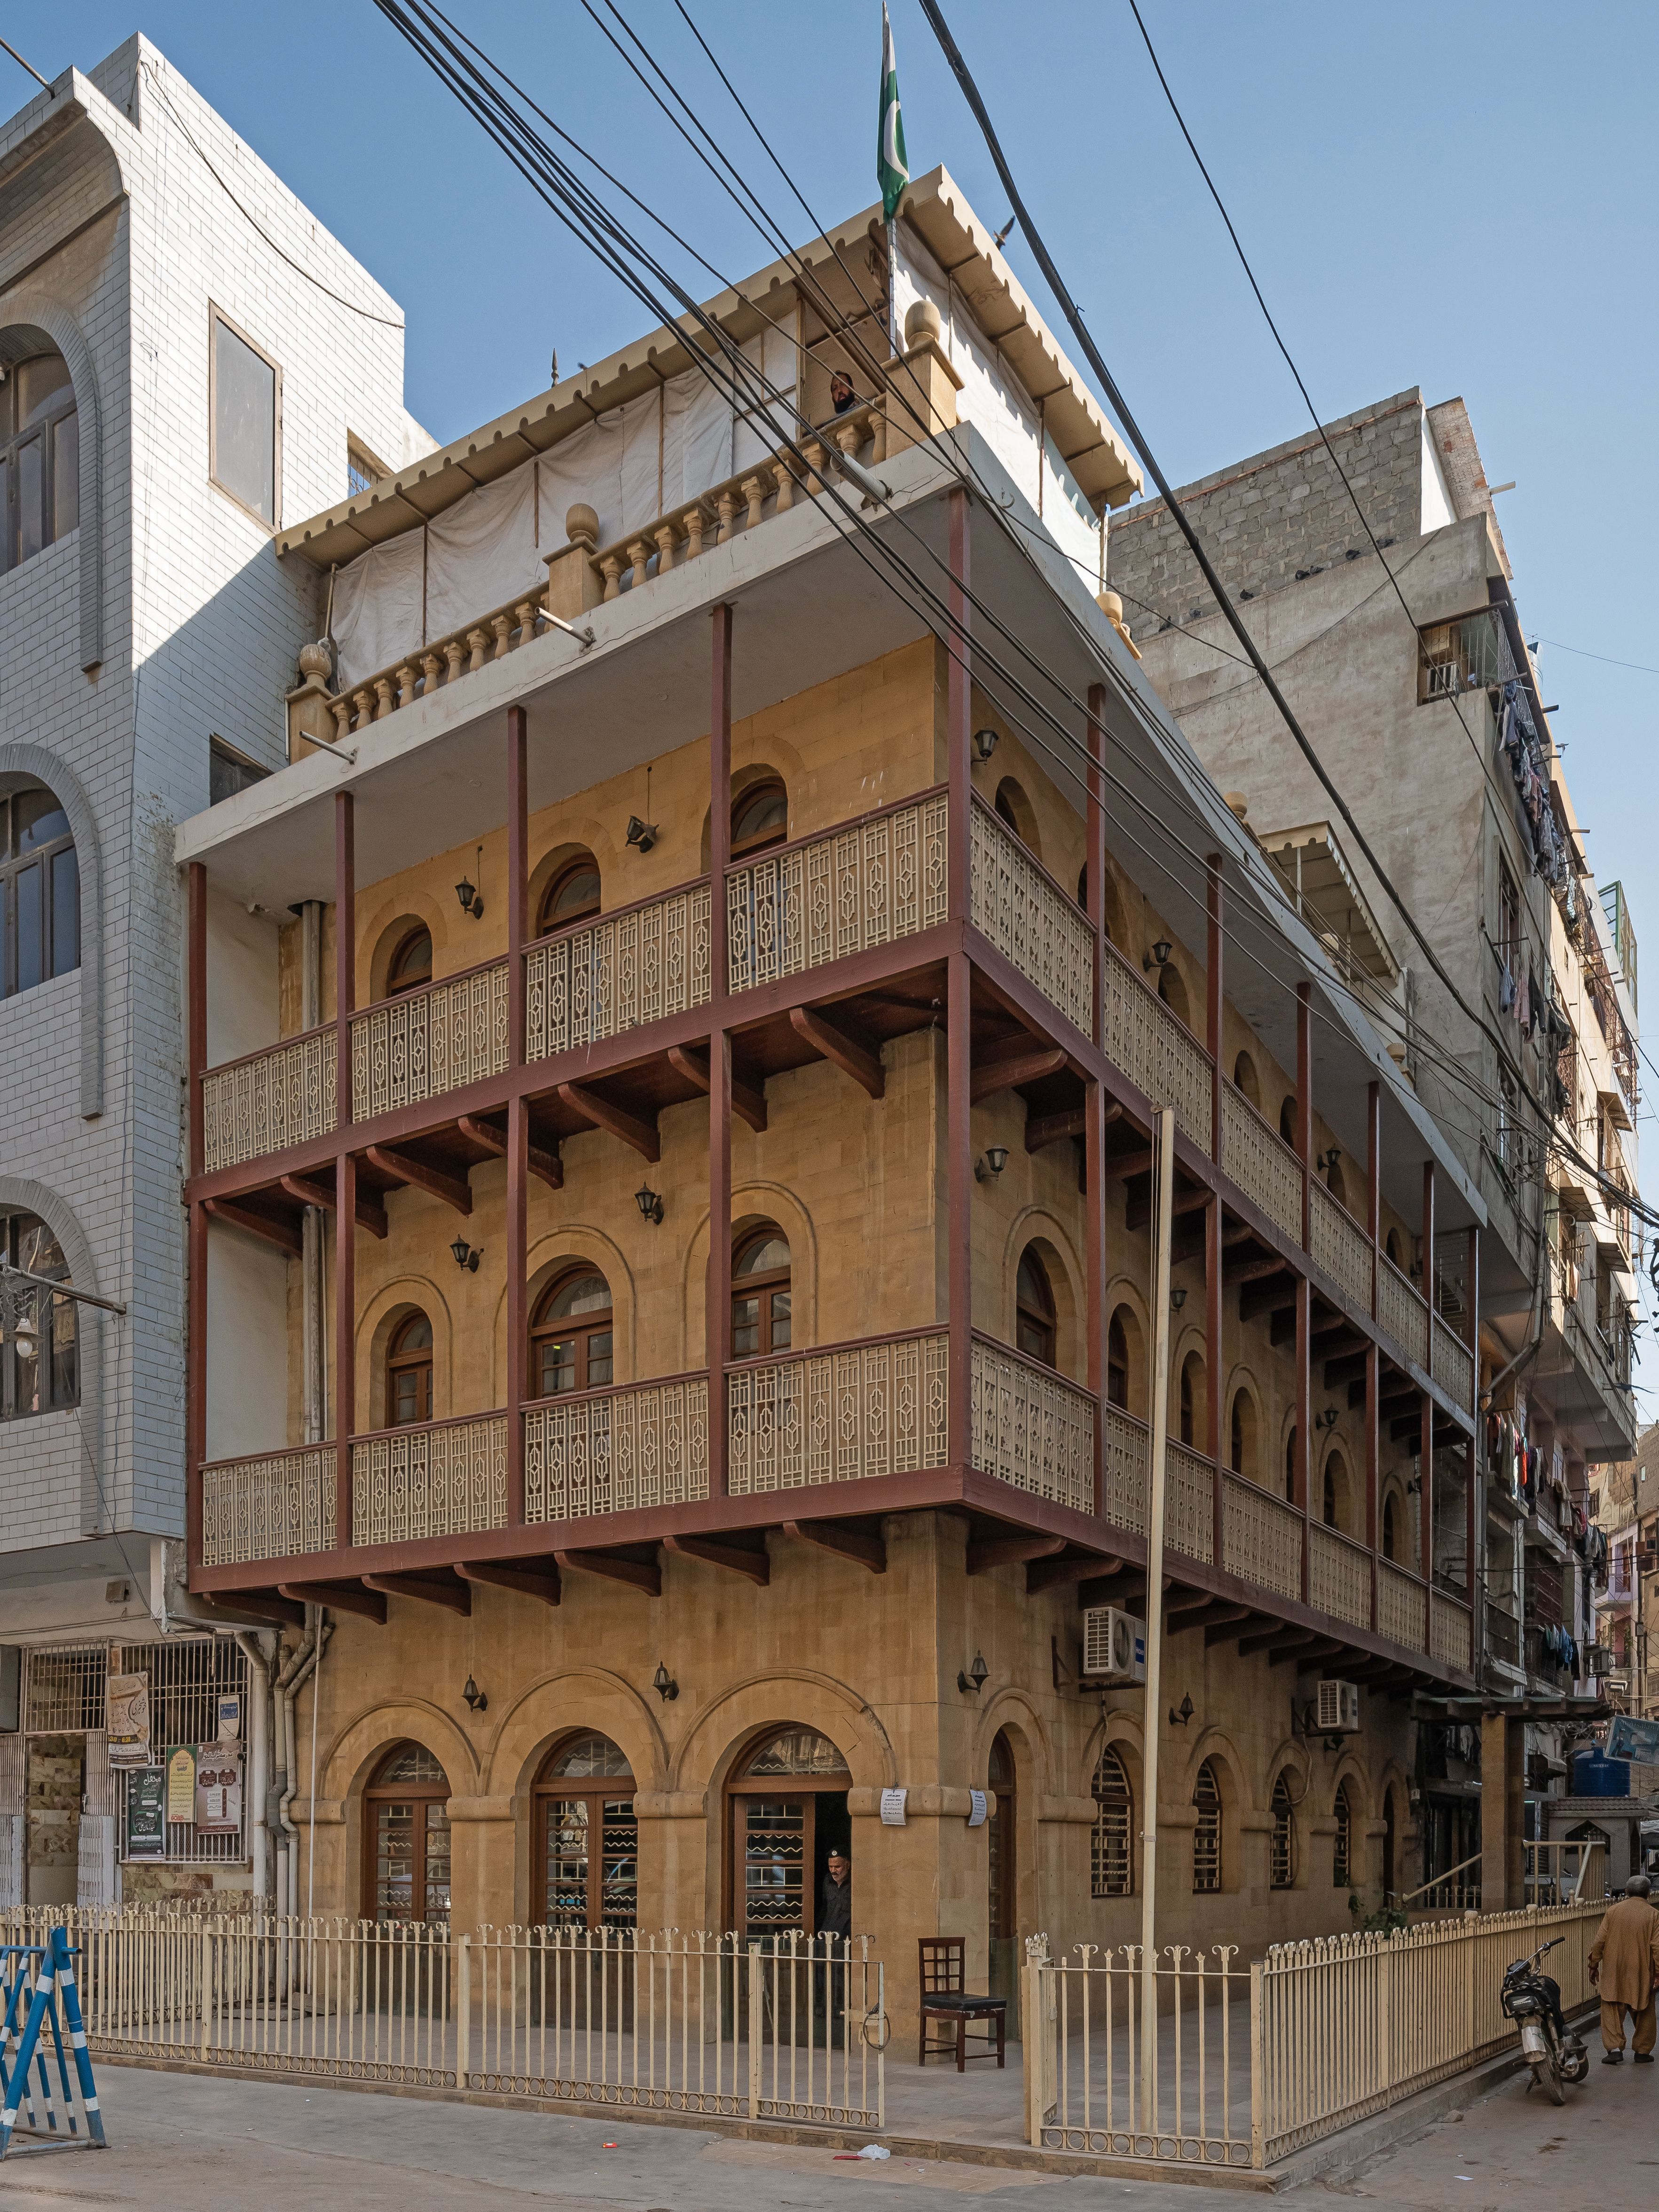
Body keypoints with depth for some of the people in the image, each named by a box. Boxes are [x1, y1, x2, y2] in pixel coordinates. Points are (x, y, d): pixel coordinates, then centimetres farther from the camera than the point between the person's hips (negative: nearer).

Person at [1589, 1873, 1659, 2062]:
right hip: (1642, 1975, 0)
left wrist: (1594, 1965, 10)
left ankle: (1614, 2048, -7)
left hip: (1613, 1975, 0)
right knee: (1643, 2014, 14)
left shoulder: (1613, 1911, 0)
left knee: (1612, 2011, 4)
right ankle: (1642, 2051, 18)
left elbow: (1600, 1940, 0)